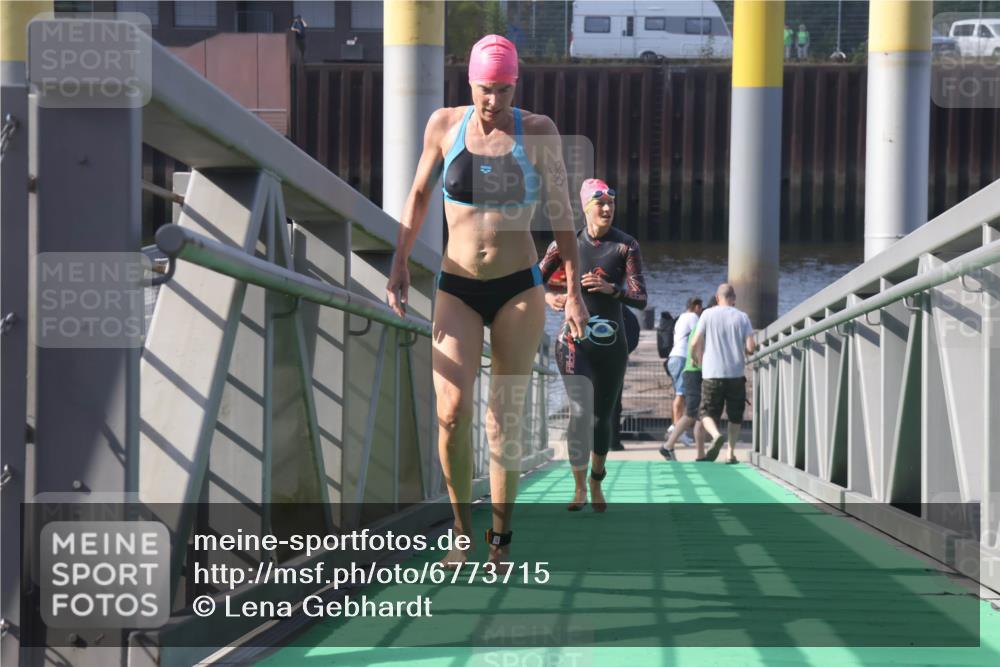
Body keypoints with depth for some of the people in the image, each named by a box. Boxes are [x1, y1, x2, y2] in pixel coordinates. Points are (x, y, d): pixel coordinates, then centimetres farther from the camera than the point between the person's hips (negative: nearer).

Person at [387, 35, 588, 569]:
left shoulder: (537, 132, -2)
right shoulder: (445, 125, 1)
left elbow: (561, 215, 2)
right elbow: (419, 196, 14)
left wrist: (573, 291, -2)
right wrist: (399, 264, 8)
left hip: (518, 289, 0)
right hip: (456, 289, 1)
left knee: (505, 420, 0)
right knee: (452, 410, -15)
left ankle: (501, 540, 10)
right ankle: (462, 532, 1)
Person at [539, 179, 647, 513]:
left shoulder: (626, 246, -3)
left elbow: (640, 299, -9)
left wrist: (611, 288, -27)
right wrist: (547, 298, -14)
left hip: (611, 344, 1)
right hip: (574, 342, -1)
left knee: (603, 416, 9)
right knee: (579, 411, -16)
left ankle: (597, 482, 32)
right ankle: (580, 488, -7)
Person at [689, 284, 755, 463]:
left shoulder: (708, 314, 0)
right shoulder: (742, 317, 2)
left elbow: (695, 343, -3)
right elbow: (751, 347, -5)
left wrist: (699, 361, 15)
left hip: (712, 374, -1)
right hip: (736, 374, 1)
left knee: (708, 412, 5)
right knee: (735, 416, 14)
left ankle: (716, 435, -24)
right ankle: (731, 452, 8)